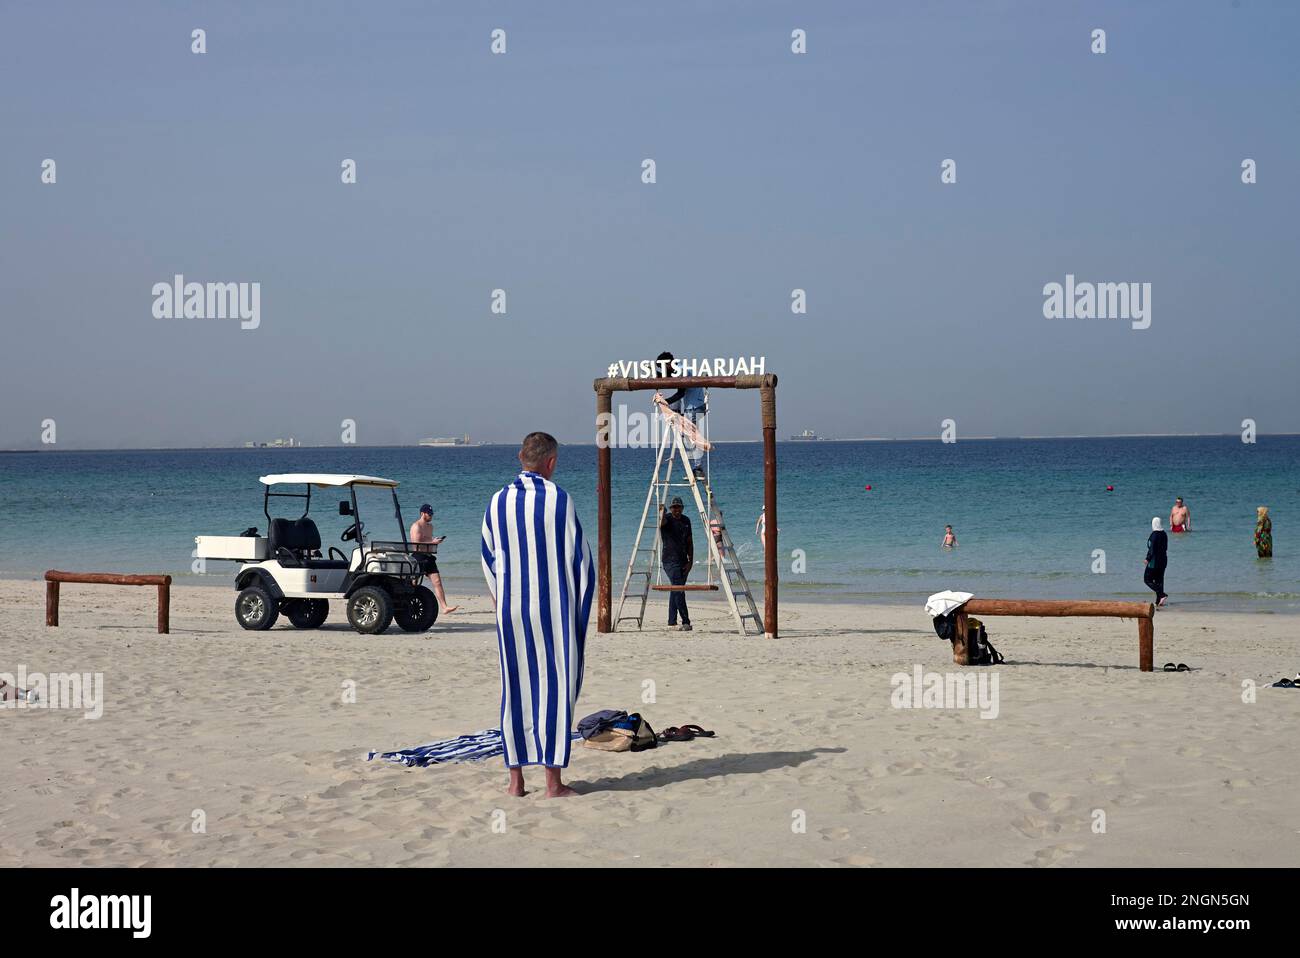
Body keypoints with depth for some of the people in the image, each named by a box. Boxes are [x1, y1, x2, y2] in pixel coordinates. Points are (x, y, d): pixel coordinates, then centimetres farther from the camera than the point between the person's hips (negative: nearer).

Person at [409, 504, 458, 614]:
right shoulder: (416, 526, -10)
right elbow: (416, 545, -20)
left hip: (428, 557, 8)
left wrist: (436, 541, 10)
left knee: (437, 582, -3)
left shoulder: (430, 526, 18)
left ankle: (444, 607, -8)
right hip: (418, 557, -8)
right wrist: (432, 542, -19)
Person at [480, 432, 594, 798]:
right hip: (555, 608, -3)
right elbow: (579, 557, -4)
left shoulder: (498, 502, 4)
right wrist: (581, 611, 5)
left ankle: (516, 779, 12)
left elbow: (489, 560, 12)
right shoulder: (559, 499, -7)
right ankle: (553, 781, 2)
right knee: (555, 687, 2)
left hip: (511, 610, 4)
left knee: (515, 689, 10)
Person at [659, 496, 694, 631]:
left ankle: (672, 622, 15)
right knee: (679, 590, -14)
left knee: (676, 590, 10)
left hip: (683, 561, 6)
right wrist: (661, 511, -45)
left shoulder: (686, 520, 12)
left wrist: (690, 561, 8)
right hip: (670, 560, -6)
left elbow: (689, 541, 13)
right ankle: (686, 622, -16)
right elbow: (661, 523, -31)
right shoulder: (667, 518, -5)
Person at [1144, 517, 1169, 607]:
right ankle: (1159, 601, 10)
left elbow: (1152, 548, -21)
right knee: (1159, 580, 12)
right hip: (1163, 559, 8)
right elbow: (1165, 548, 13)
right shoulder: (1164, 534, 7)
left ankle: (1162, 594, -14)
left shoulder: (1154, 534, -18)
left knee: (1147, 579, 0)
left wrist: (1147, 559, -14)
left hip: (1155, 560, -8)